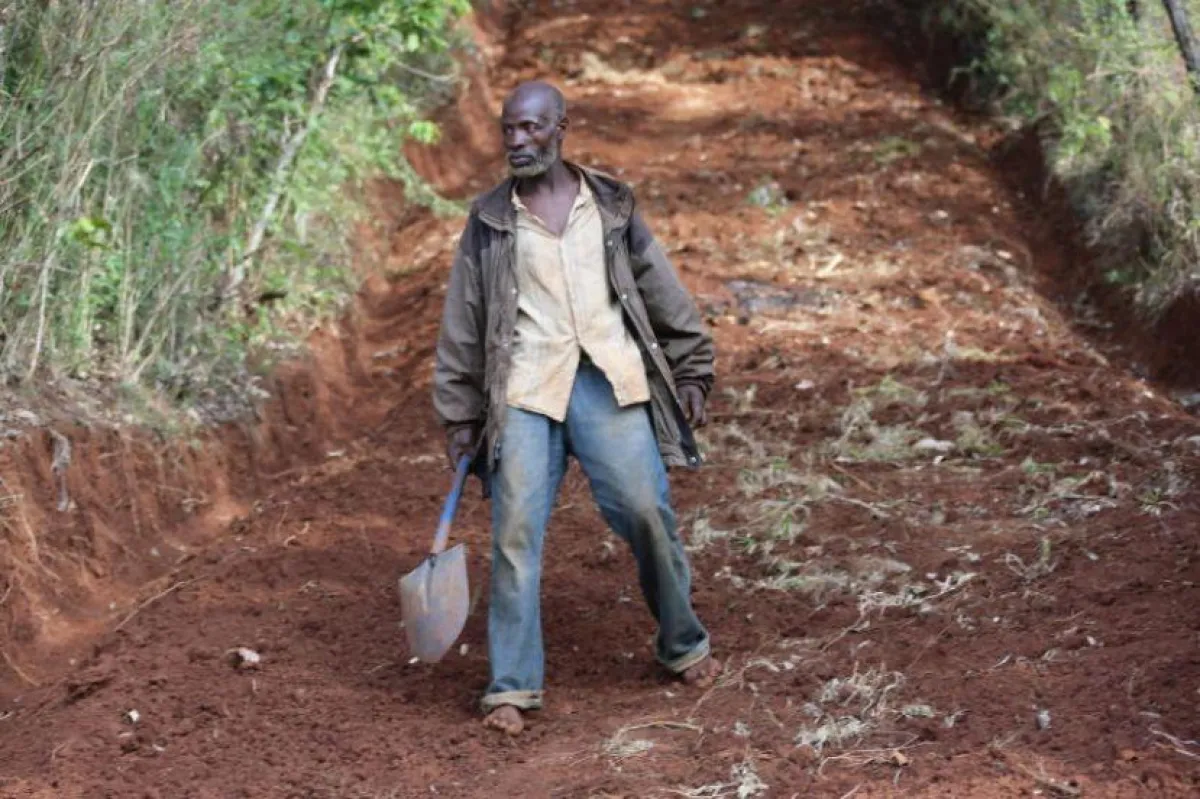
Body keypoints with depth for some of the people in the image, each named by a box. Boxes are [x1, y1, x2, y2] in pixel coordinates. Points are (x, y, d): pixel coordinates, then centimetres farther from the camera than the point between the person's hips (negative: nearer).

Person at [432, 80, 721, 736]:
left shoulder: (610, 206, 10)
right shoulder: (489, 220, 8)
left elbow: (662, 291, 15)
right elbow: (461, 323, 10)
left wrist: (690, 372, 11)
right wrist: (459, 416, 8)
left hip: (610, 381, 0)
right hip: (525, 389, 0)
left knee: (648, 512, -5)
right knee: (515, 530, -8)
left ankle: (683, 646, 18)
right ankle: (512, 687, -2)